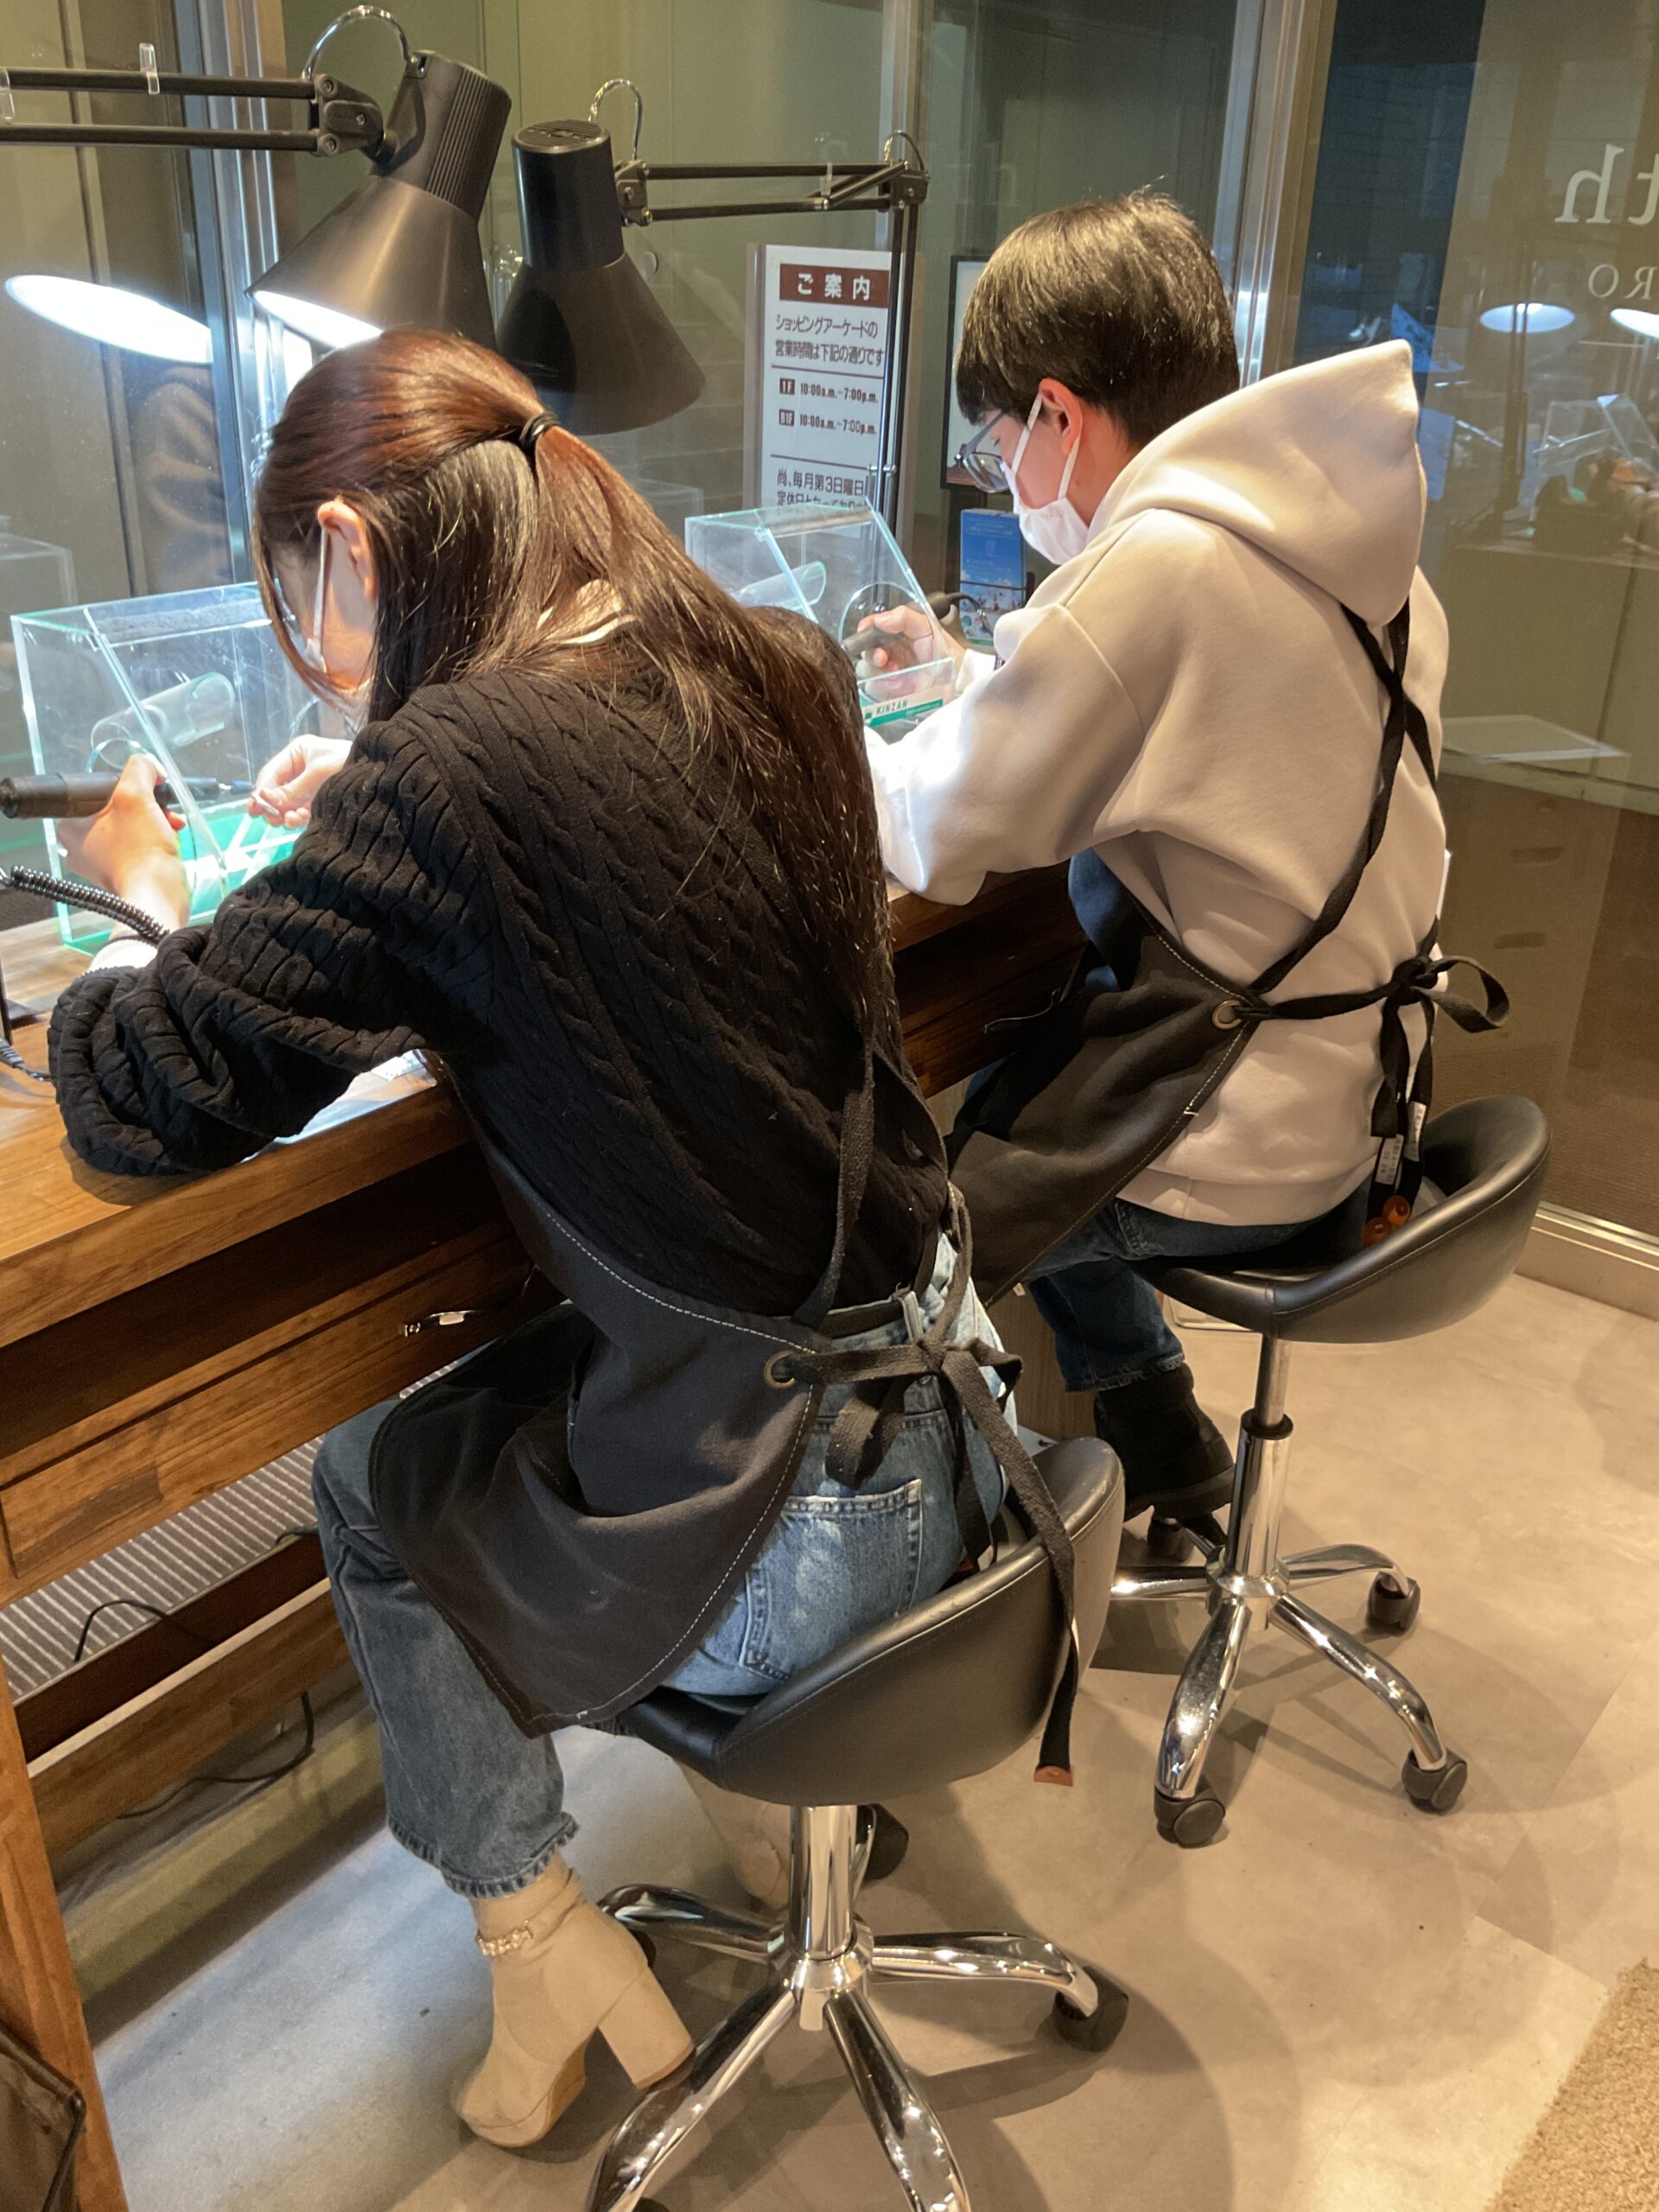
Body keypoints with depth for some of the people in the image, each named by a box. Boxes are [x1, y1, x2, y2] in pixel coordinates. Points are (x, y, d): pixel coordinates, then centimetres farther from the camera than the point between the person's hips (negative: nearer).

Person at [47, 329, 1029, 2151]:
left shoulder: (449, 770, -21)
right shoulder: (774, 672, 1)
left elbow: (147, 1108, -14)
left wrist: (148, 900, 6)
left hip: (787, 1535, -6)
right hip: (949, 1406, 7)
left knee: (370, 1487, 20)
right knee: (520, 1376, 31)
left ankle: (532, 1929, 29)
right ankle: (769, 1784, 42)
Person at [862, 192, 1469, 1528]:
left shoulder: (1152, 564, -23)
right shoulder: (1347, 541, 4)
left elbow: (935, 836, -14)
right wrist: (981, 683, 17)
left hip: (1238, 1153, -9)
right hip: (1360, 1087, 9)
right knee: (1006, 1082, 27)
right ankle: (1159, 1444, 37)